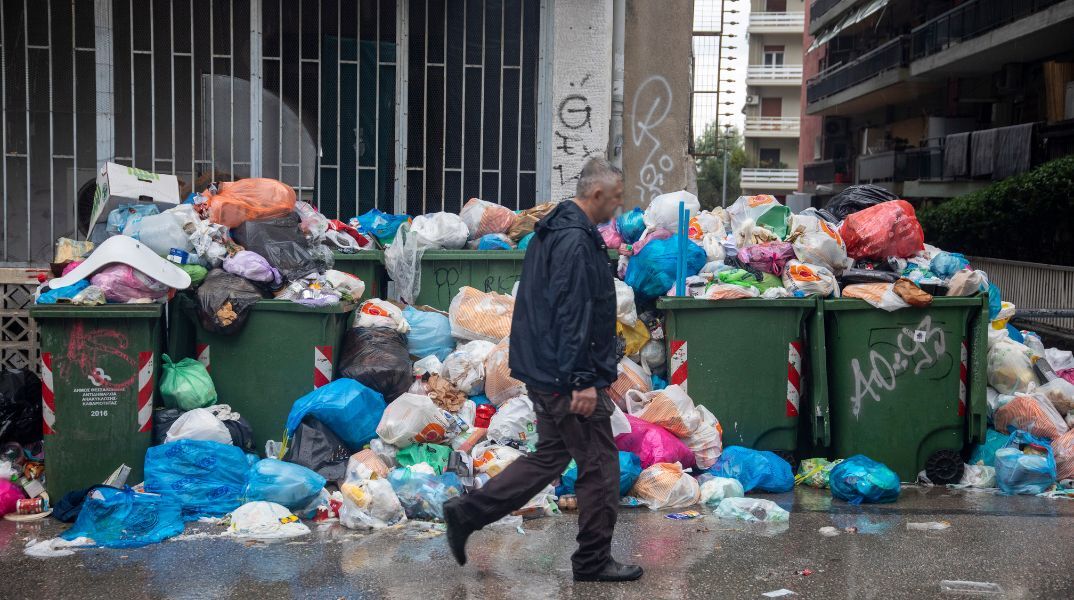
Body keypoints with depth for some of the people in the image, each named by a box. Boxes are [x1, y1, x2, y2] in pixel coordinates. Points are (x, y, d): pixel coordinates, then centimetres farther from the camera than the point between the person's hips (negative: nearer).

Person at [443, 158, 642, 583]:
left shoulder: (552, 231, 14)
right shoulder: (576, 241, -18)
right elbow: (572, 316, -24)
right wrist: (582, 381, -24)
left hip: (544, 372, 10)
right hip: (566, 376, -10)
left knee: (549, 456, 19)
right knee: (600, 466, 3)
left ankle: (467, 513, 17)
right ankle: (593, 561, 15)